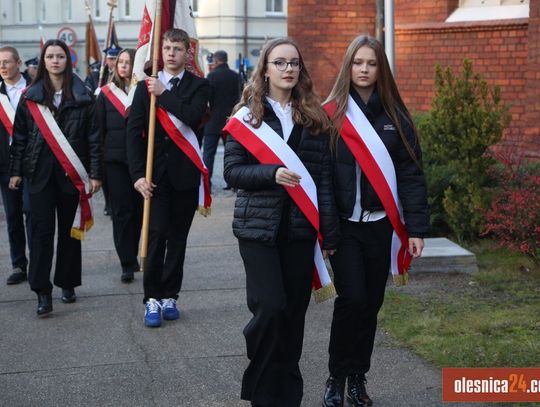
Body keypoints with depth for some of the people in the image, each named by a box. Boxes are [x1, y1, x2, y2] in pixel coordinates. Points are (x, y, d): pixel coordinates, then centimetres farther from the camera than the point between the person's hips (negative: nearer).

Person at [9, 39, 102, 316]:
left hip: (72, 173, 0)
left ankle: (67, 283, 20)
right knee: (42, 230, -5)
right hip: (40, 173, 0)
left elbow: (93, 137, 1)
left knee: (70, 230, 8)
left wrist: (95, 173, -3)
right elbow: (20, 136, 9)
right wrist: (16, 171, 5)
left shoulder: (82, 96, 2)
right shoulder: (31, 96, 6)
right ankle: (42, 292, -5)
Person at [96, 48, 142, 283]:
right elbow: (100, 129, 7)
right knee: (122, 211, -1)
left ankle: (131, 258, 22)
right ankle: (127, 264, 4)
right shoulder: (106, 94, 7)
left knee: (138, 209, 6)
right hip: (115, 161, 0)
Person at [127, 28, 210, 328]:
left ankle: (169, 296, 16)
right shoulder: (145, 87, 7)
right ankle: (152, 299, 1)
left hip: (185, 174, 0)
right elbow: (134, 132, 1)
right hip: (155, 175, 0)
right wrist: (138, 174, -7)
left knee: (177, 238, 7)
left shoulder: (198, 86, 4)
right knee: (156, 235, -6)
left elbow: (193, 116, -17)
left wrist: (163, 94, -13)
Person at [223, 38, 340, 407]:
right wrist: (271, 174, -21)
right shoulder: (248, 115, 1)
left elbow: (324, 176, 4)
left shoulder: (314, 117, 6)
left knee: (295, 312, 7)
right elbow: (232, 171, -4)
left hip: (301, 228, 2)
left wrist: (331, 231, 0)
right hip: (259, 227, -2)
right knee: (270, 308, -10)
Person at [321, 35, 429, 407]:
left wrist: (416, 227, -4)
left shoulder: (395, 116, 5)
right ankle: (337, 377, 7)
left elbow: (411, 174, 2)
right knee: (352, 298, -11)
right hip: (344, 224, -3)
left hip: (381, 224, 3)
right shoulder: (331, 114, -2)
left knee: (371, 302, 8)